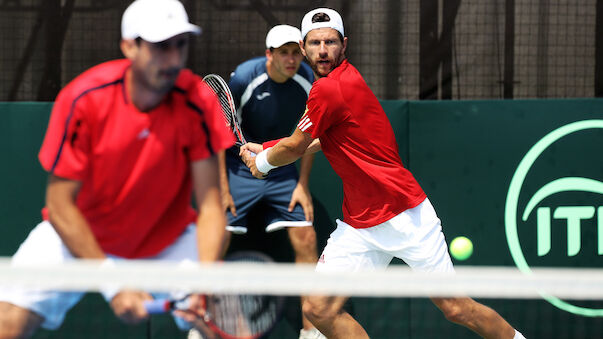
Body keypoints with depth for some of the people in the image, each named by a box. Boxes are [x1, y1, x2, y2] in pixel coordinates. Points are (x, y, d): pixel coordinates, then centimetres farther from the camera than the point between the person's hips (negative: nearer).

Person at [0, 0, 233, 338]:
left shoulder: (199, 103, -21)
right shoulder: (82, 99, -25)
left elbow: (210, 206, -20)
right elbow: (60, 204, -21)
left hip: (167, 240, 1)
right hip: (77, 233, -1)